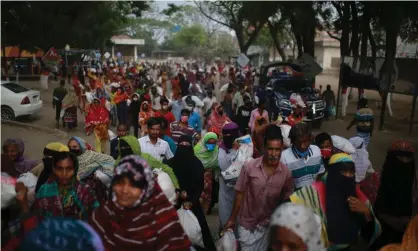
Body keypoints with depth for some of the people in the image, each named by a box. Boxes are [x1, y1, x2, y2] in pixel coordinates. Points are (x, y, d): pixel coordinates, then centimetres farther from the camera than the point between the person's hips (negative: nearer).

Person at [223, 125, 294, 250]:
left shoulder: (286, 173, -12)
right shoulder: (249, 167, -18)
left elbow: (286, 199, 0)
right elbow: (240, 193, -8)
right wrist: (232, 219, -3)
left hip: (268, 225, 2)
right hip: (247, 223, -1)